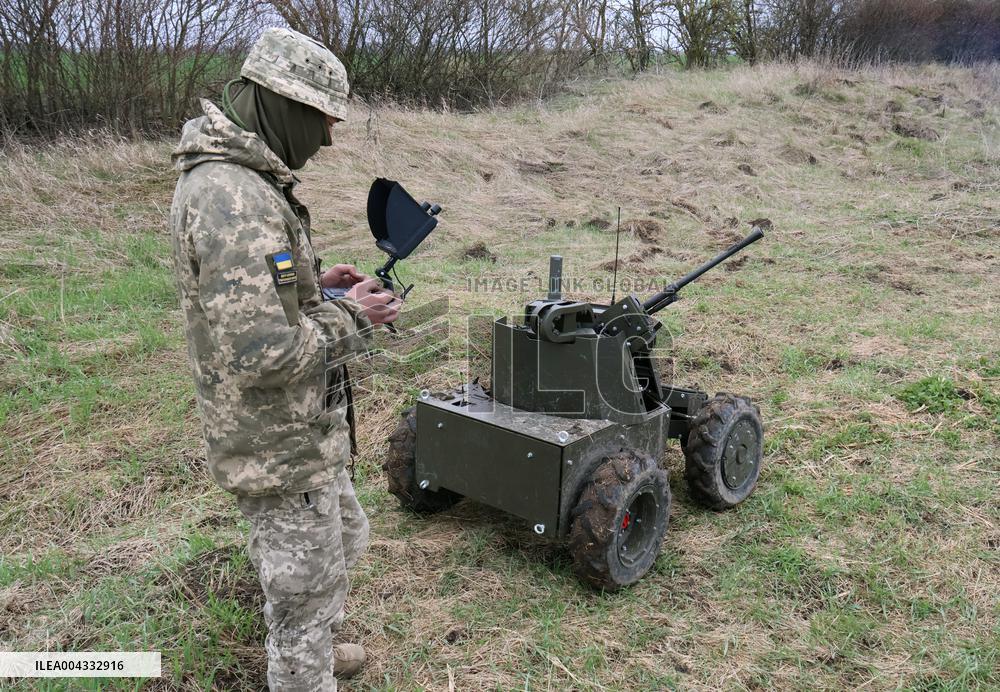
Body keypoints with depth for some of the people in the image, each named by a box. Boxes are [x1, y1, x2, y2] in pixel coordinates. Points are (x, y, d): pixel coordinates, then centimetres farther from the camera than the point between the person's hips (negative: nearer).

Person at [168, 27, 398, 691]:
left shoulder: (226, 176, 7)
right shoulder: (235, 197, -27)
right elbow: (261, 352, -33)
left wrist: (315, 285, 6)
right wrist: (350, 319, -18)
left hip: (302, 425, 11)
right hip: (281, 444, -11)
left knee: (343, 539, 30)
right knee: (307, 583, 10)